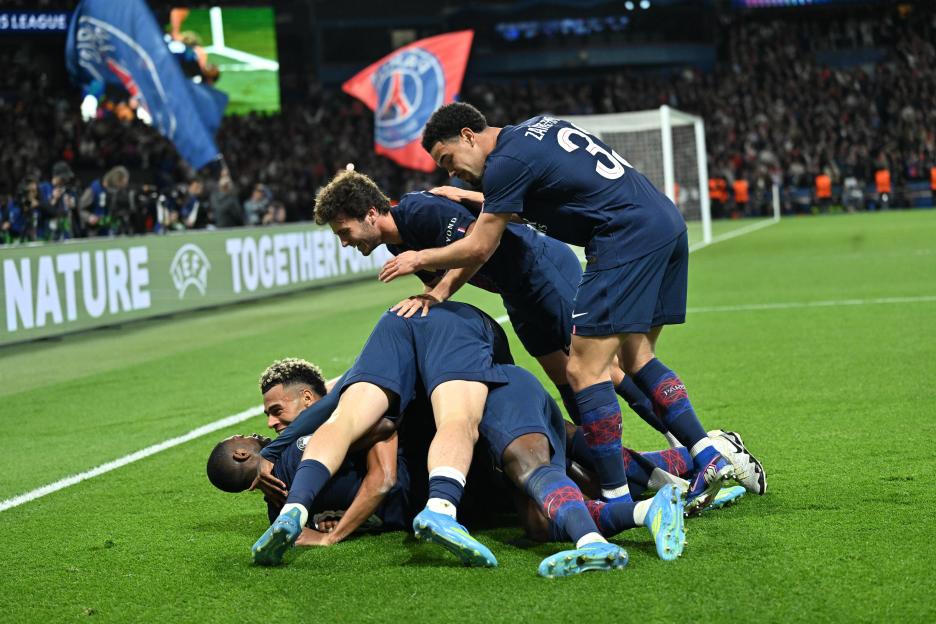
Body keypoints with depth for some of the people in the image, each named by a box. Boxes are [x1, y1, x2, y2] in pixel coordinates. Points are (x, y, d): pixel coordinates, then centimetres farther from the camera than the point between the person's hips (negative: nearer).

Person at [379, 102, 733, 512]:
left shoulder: (507, 162, -7)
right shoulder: (534, 127, 21)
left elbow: (479, 248, -3)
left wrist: (419, 259, 12)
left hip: (627, 239, -10)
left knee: (584, 369, -7)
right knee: (635, 359, 17)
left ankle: (617, 498, -7)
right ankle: (709, 457, 12)